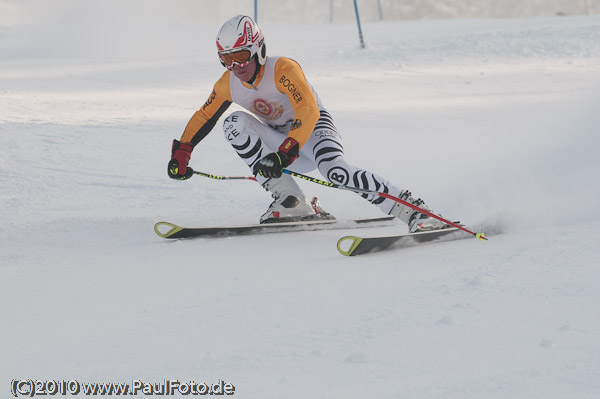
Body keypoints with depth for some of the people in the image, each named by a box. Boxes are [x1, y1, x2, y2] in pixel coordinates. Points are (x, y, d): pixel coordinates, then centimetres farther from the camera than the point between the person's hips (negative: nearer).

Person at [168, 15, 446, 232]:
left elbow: (308, 113, -36)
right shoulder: (228, 85, -5)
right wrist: (181, 153, -1)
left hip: (315, 129, -6)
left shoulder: (282, 69, -25)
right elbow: (203, 117, 10)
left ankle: (413, 212, -36)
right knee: (234, 123, -18)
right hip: (283, 141, 6)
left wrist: (284, 154, -46)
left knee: (336, 171, -37)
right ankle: (291, 203, -21)